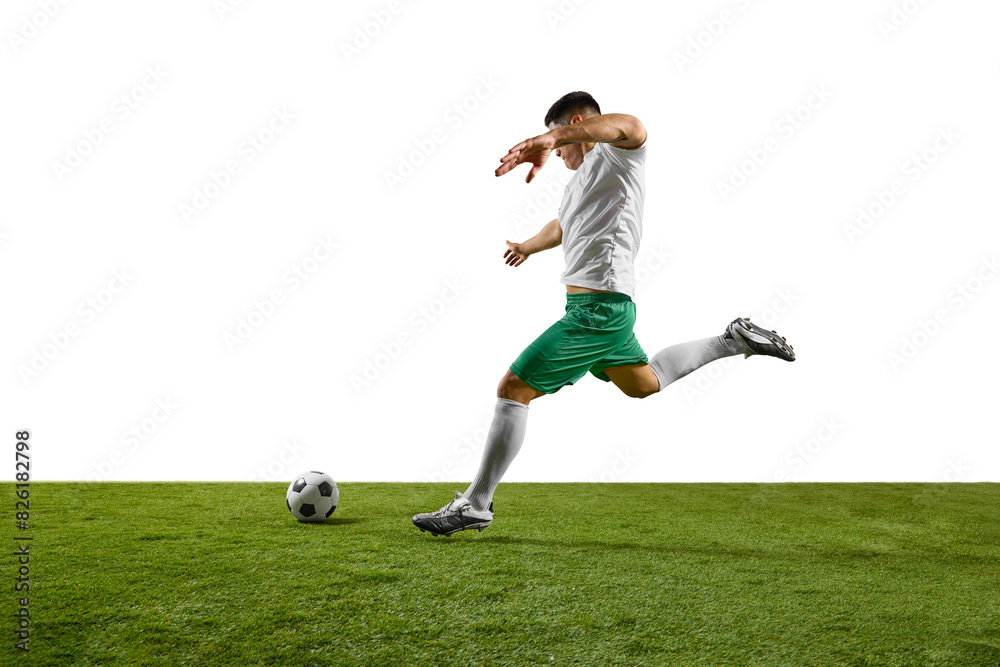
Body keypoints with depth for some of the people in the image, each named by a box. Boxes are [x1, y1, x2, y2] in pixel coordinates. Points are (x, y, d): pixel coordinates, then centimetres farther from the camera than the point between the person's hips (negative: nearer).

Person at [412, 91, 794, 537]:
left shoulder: (615, 155, -8)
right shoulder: (582, 176, 20)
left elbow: (631, 126, -35)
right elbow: (563, 227, 40)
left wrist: (551, 137, -49)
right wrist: (527, 247, 58)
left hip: (597, 307, -11)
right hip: (605, 304, 11)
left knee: (513, 390, -10)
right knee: (644, 383, 30)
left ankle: (476, 505, -5)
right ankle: (733, 341, 35)